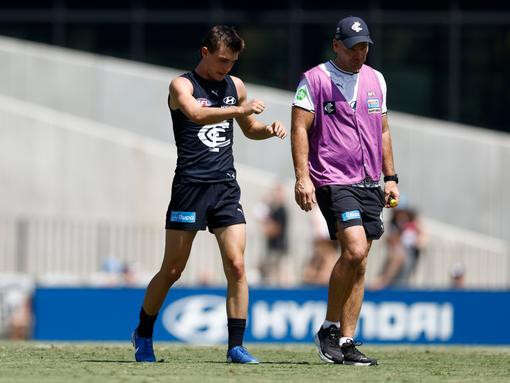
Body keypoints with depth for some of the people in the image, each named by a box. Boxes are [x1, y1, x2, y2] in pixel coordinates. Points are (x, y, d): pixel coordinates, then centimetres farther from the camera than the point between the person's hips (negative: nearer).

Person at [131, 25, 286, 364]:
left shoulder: (235, 86, 14)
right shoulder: (182, 85, -3)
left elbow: (249, 129, 29)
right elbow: (195, 113, -25)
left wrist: (269, 129, 7)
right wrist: (241, 109, -35)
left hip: (226, 187, 4)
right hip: (190, 185, -4)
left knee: (237, 267, -8)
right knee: (172, 271, 2)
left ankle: (236, 346, -4)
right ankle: (143, 335, 21)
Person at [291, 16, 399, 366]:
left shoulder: (376, 80, 16)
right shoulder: (314, 80, -2)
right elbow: (300, 128, -6)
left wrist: (390, 177, 17)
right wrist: (302, 177, -15)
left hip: (369, 184, 6)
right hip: (333, 182, -6)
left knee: (358, 262, 3)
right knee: (354, 250, -21)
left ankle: (346, 341, 7)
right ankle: (329, 329, -6)